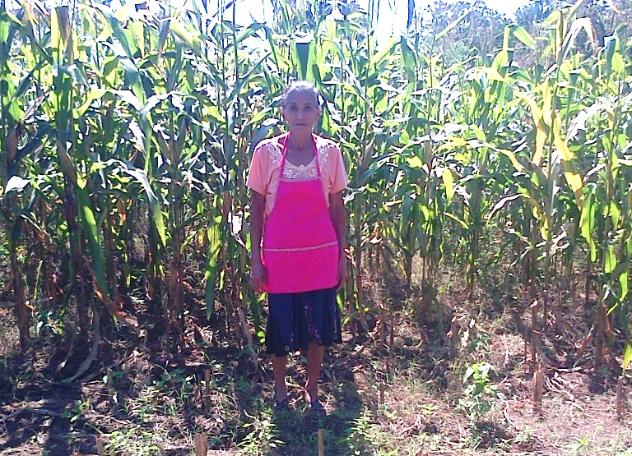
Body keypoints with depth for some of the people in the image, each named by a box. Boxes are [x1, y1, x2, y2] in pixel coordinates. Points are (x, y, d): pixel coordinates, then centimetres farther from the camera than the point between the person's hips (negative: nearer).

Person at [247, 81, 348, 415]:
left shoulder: (330, 152, -2)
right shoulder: (266, 152, -6)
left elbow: (338, 208, 4)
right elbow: (256, 210, -2)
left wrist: (342, 256, 4)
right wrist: (255, 259, -3)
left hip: (321, 256, 2)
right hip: (280, 258, -1)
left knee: (319, 326, 11)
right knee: (281, 327, 11)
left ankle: (312, 390, 33)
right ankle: (280, 389, 36)